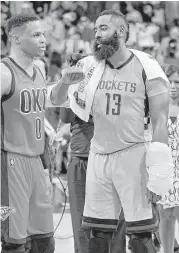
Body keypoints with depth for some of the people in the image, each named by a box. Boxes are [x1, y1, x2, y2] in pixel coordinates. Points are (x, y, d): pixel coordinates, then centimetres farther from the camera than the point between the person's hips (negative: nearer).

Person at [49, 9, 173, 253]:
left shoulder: (146, 68, -7)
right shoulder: (90, 66, 4)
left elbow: (160, 123, -7)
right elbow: (56, 100, 8)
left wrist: (158, 175, -12)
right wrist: (65, 82, -16)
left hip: (133, 156, -4)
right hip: (98, 157, 4)